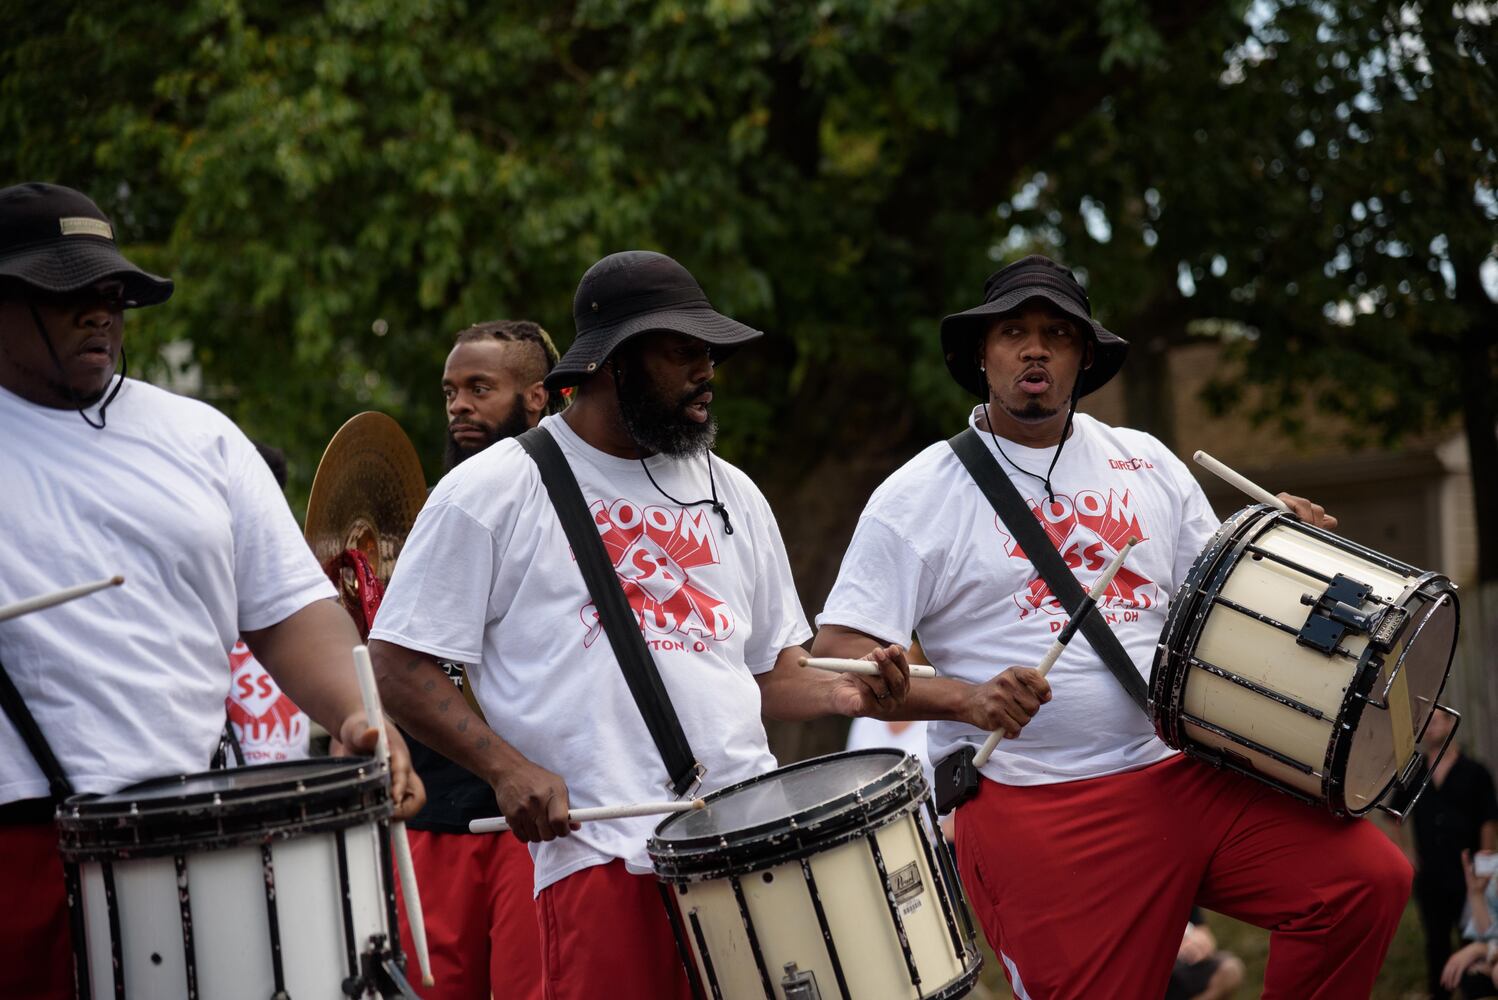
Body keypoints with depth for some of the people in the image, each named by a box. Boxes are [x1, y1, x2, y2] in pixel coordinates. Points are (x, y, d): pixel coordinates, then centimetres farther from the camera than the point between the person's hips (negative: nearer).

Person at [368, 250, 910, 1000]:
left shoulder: (729, 494, 19)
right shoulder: (494, 492, 2)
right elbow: (399, 668, 0)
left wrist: (849, 694, 1)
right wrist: (507, 767, -13)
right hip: (606, 856, -4)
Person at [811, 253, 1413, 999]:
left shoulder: (1146, 464, 14)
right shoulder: (919, 497, 0)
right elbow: (835, 657, -7)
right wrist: (966, 699, -22)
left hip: (1182, 771, 4)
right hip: (1032, 809, -4)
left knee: (1368, 879, -11)